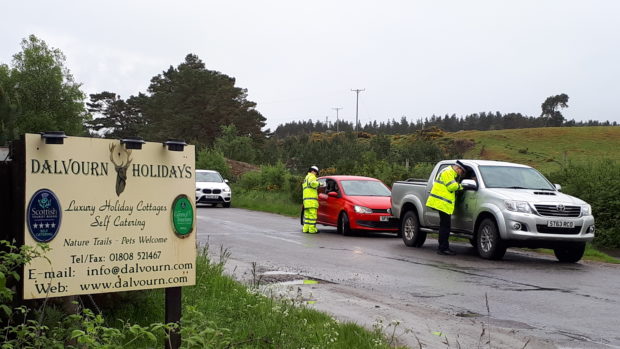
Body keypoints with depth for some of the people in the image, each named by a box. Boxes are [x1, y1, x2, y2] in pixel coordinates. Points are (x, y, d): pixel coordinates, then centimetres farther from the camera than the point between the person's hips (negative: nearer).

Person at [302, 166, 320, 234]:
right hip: (311, 199, -10)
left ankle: (306, 228, 7)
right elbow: (312, 183, -22)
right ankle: (312, 229, -14)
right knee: (312, 214, -11)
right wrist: (318, 183, -7)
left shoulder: (306, 178, 29)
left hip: (306, 199, 10)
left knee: (307, 214, 9)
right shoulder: (311, 176, -2)